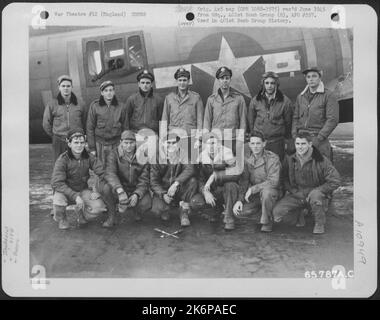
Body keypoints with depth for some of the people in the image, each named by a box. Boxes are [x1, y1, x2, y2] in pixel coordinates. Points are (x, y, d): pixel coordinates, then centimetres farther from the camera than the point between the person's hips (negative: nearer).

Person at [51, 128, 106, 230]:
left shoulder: (88, 157, -10)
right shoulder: (62, 159, -19)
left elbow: (103, 173, -9)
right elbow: (57, 183, -25)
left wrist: (98, 191, -21)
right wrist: (75, 196, -33)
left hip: (82, 191, 3)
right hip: (65, 191, -2)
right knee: (59, 200, -36)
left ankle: (80, 211, 13)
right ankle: (61, 218, 1)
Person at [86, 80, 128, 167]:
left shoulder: (121, 107, 3)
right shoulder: (95, 106, -1)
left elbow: (125, 128, 8)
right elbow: (90, 128, 2)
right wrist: (92, 148, -2)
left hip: (116, 144, 1)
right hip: (100, 143, -1)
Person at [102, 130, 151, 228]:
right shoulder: (114, 154, -9)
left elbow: (144, 180, -9)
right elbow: (109, 173, -25)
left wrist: (136, 194, -29)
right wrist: (120, 190, -43)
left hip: (137, 190, 0)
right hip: (121, 188, 0)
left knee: (146, 203, -30)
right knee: (107, 188, -32)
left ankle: (136, 211, 10)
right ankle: (112, 217, -8)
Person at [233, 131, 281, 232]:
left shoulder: (273, 158, -16)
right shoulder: (247, 158, 0)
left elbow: (273, 182, -24)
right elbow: (243, 181, 2)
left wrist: (252, 189, -24)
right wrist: (240, 199, -11)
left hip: (272, 192, -4)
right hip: (254, 195, 5)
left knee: (266, 191, -39)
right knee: (238, 212, -16)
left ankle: (267, 221, -13)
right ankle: (262, 209, 12)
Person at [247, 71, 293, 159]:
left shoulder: (285, 101, -2)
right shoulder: (255, 100, 2)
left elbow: (288, 122, 5)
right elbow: (250, 120, 12)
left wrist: (288, 140, 10)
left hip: (277, 142, -1)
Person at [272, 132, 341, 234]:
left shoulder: (321, 160, -12)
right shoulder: (289, 159, -1)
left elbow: (335, 181, -13)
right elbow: (285, 179, 9)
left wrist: (315, 191, -19)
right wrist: (296, 193, -7)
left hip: (318, 196, -3)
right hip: (296, 196, 3)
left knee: (315, 195, -40)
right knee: (277, 213, -19)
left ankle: (320, 224, -10)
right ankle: (299, 216, 14)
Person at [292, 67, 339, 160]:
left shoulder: (328, 95, -1)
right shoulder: (300, 97, 15)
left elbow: (333, 119, -7)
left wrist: (319, 138, -13)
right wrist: (294, 136, 2)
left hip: (319, 140, -4)